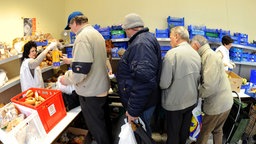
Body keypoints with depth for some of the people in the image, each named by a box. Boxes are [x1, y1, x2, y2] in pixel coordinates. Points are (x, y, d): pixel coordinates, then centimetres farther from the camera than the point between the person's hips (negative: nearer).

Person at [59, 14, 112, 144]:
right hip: (102, 87, 9)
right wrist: (72, 61, 26)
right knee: (104, 122, 24)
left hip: (91, 92, -9)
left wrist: (67, 79, -10)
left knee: (97, 128, 7)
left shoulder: (83, 36, -19)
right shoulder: (97, 33, 11)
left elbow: (81, 69, -28)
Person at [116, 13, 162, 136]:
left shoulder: (141, 44, -25)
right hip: (144, 100, 10)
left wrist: (133, 110, -29)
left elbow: (144, 80, -35)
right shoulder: (146, 39, 11)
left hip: (141, 103, -10)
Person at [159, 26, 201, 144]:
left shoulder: (172, 54, -21)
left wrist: (162, 83, -2)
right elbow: (198, 80, 10)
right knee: (184, 132, 23)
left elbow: (164, 84, -22)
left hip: (175, 104, -6)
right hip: (192, 101, 6)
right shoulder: (197, 54, 0)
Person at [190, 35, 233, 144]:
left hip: (217, 104, -8)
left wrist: (196, 94, -13)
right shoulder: (209, 55, 8)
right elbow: (206, 79, 9)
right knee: (217, 130, 25)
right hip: (225, 102, 9)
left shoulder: (210, 55, -21)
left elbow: (209, 86, -28)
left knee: (204, 132, 12)